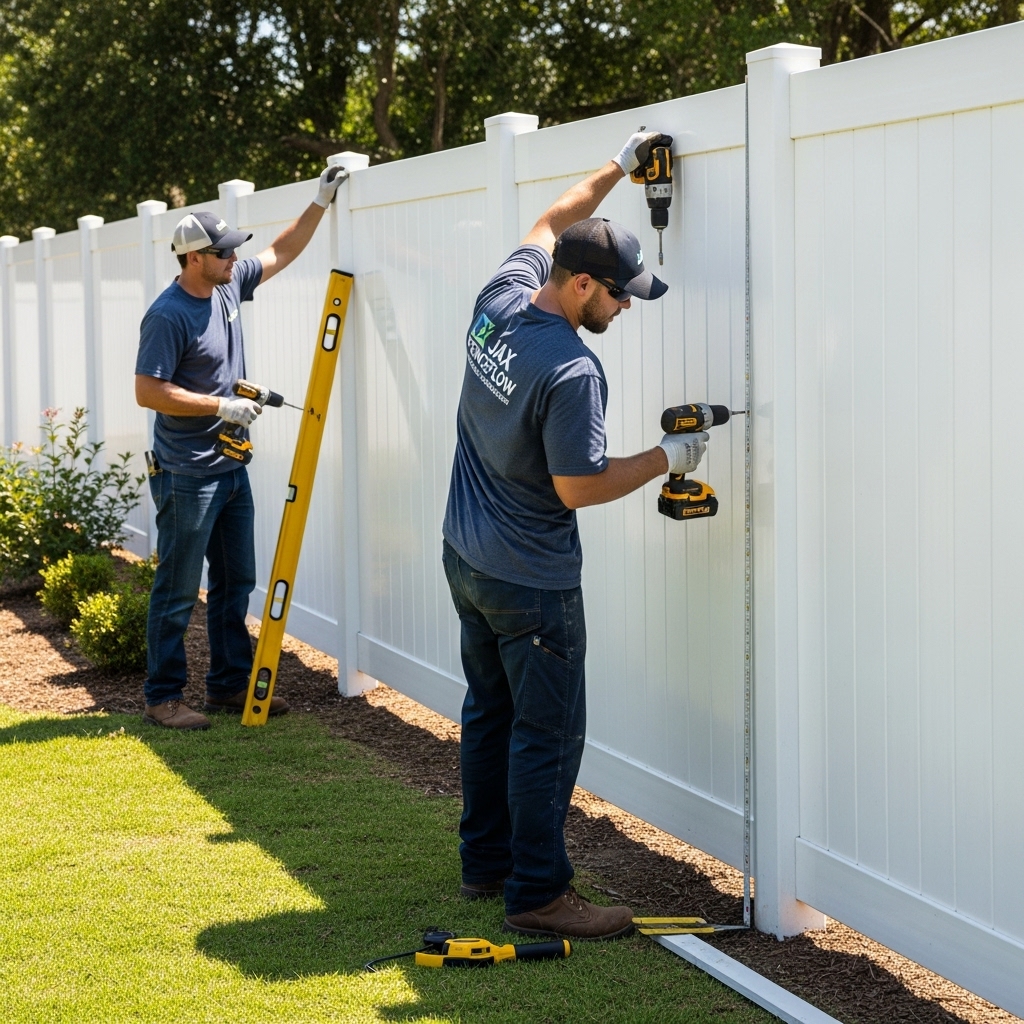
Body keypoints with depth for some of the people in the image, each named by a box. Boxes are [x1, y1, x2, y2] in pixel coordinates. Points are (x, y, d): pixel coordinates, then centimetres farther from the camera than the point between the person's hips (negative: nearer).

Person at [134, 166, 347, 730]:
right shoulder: (168, 315, -18)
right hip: (186, 477, -9)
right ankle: (162, 699, 6)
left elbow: (281, 252, 20)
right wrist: (221, 406, -19)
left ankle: (231, 685, 23)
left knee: (236, 583, 14)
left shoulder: (228, 285, 6)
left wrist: (320, 202, 14)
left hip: (231, 467, 9)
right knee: (178, 590, -2)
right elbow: (147, 390, -21)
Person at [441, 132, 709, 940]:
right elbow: (578, 487, -22)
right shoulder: (572, 372, -26)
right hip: (531, 583, -9)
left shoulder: (501, 299, -3)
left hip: (466, 560, 9)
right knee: (548, 734, -2)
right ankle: (537, 894, 2)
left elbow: (551, 223, 16)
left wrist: (620, 168, 20)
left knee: (489, 713, 18)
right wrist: (666, 460, -11)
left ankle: (487, 864, 28)